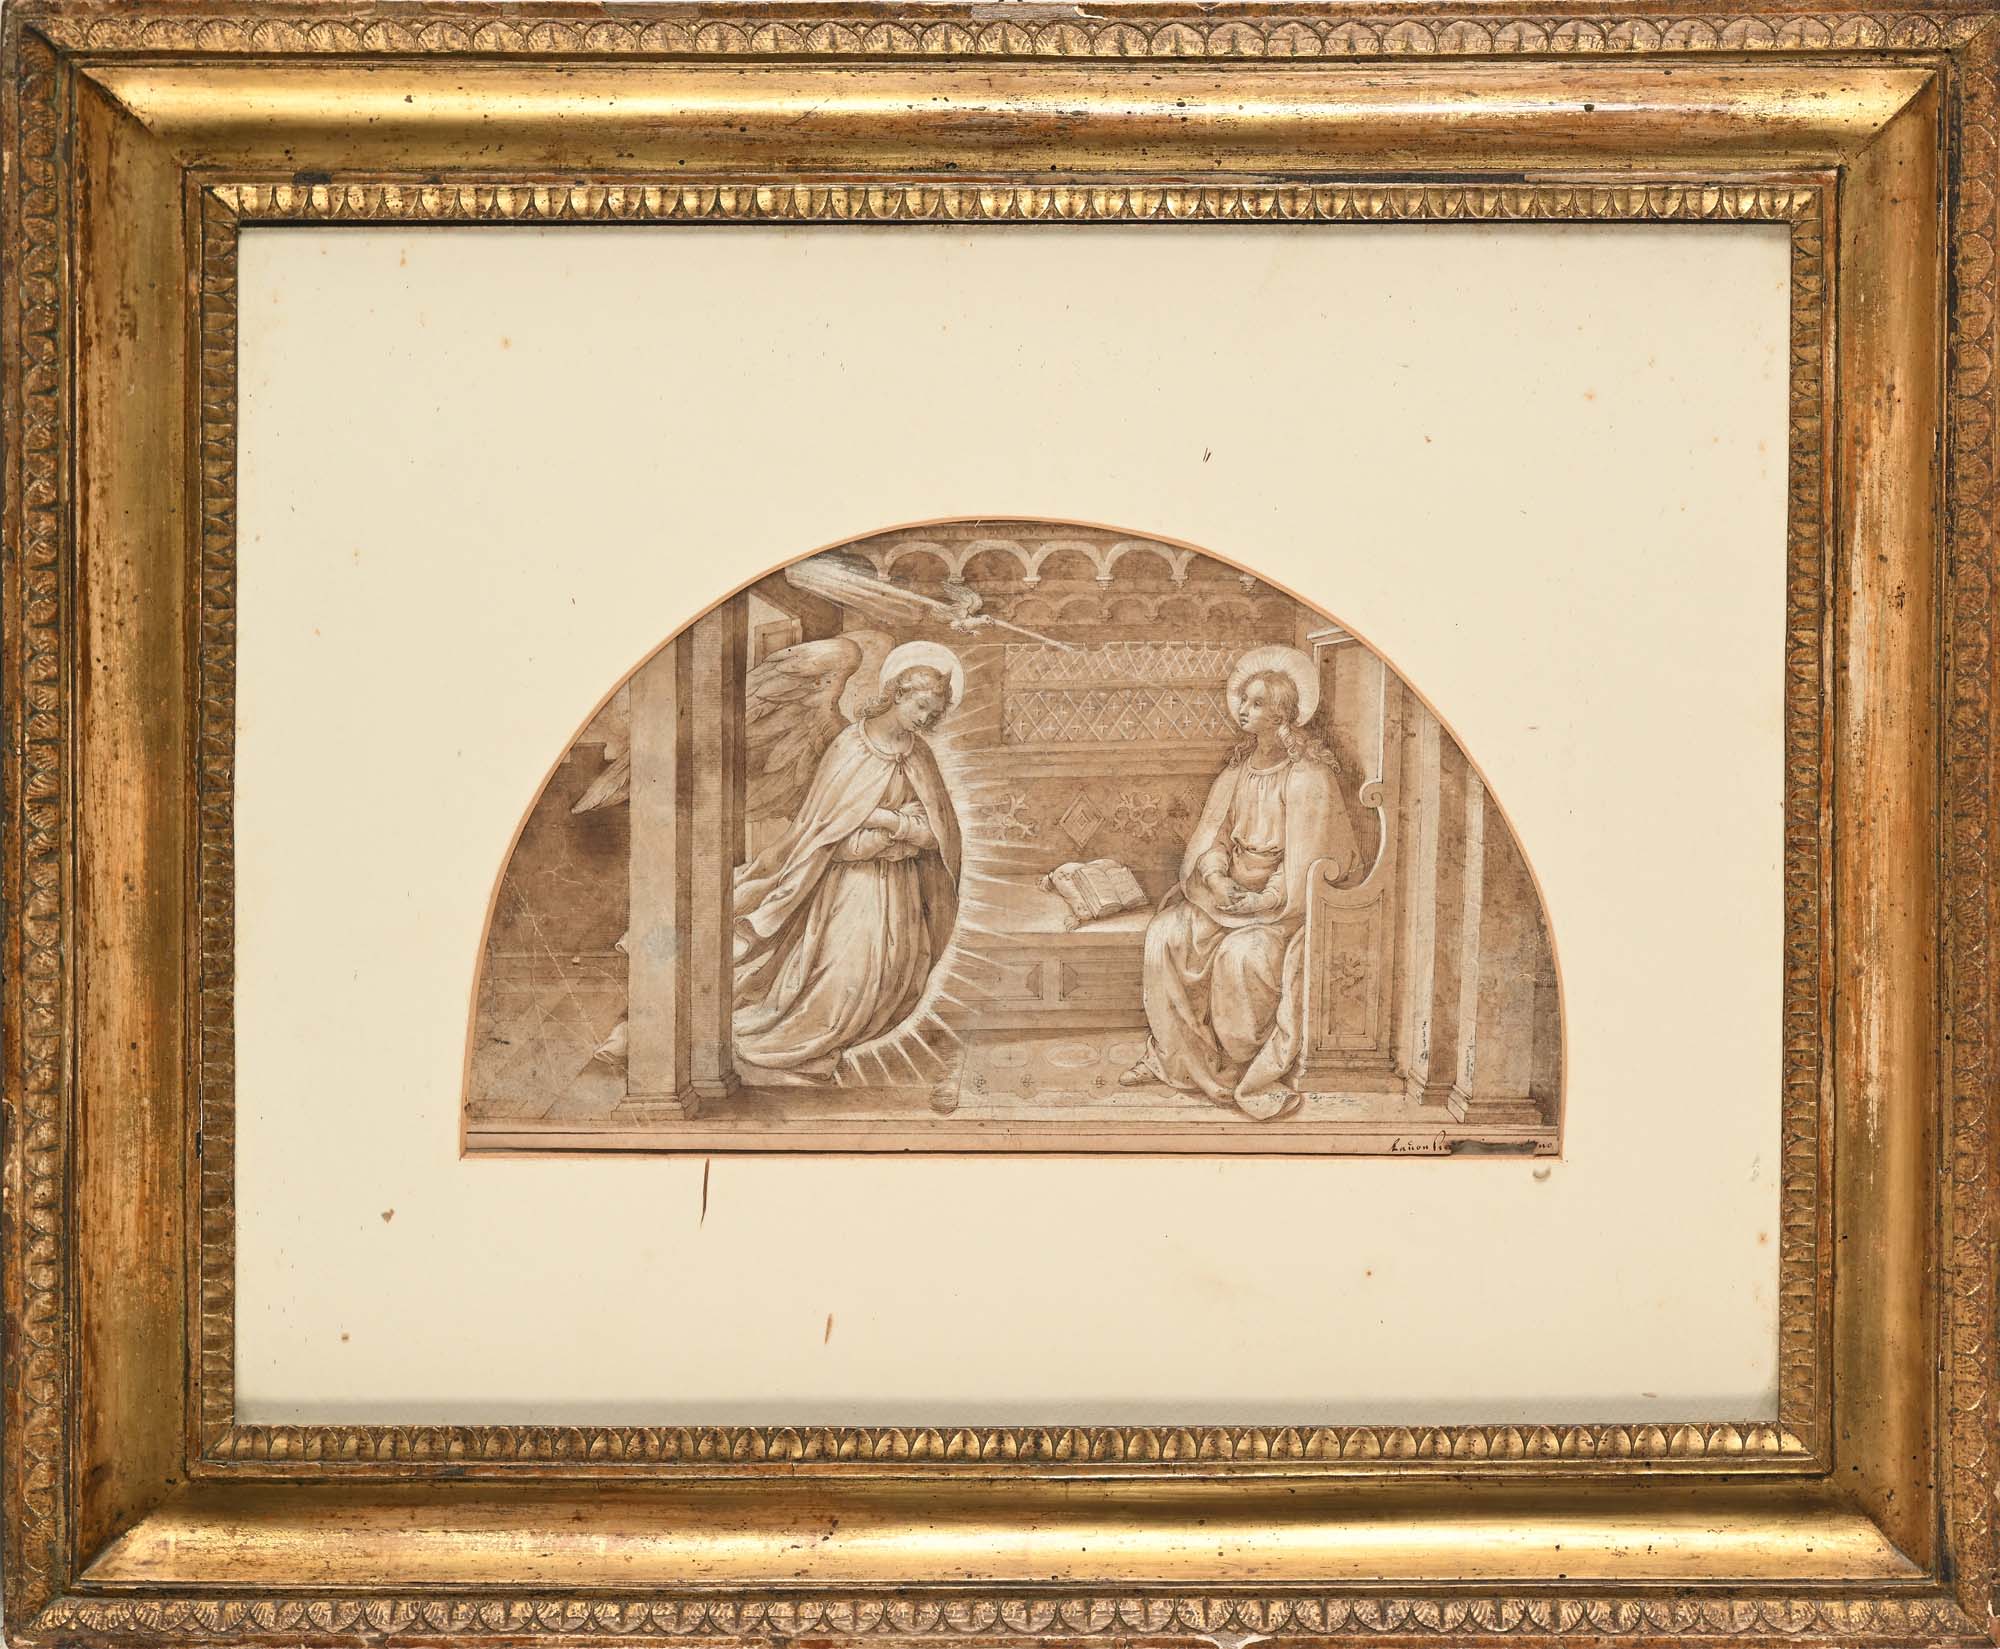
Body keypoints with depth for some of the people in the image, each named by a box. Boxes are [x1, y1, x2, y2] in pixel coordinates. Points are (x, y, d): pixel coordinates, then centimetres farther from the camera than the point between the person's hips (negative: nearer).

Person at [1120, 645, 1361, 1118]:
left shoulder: (1308, 777, -15)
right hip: (1233, 890, 7)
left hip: (1284, 898, -6)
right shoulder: (1240, 767, 7)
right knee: (1166, 933, -16)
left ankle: (1243, 1070, -13)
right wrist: (1215, 876, -13)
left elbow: (1303, 866, -17)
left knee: (1243, 953, -34)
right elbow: (1213, 838, 7)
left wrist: (1255, 901, -17)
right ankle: (1172, 1055, -7)